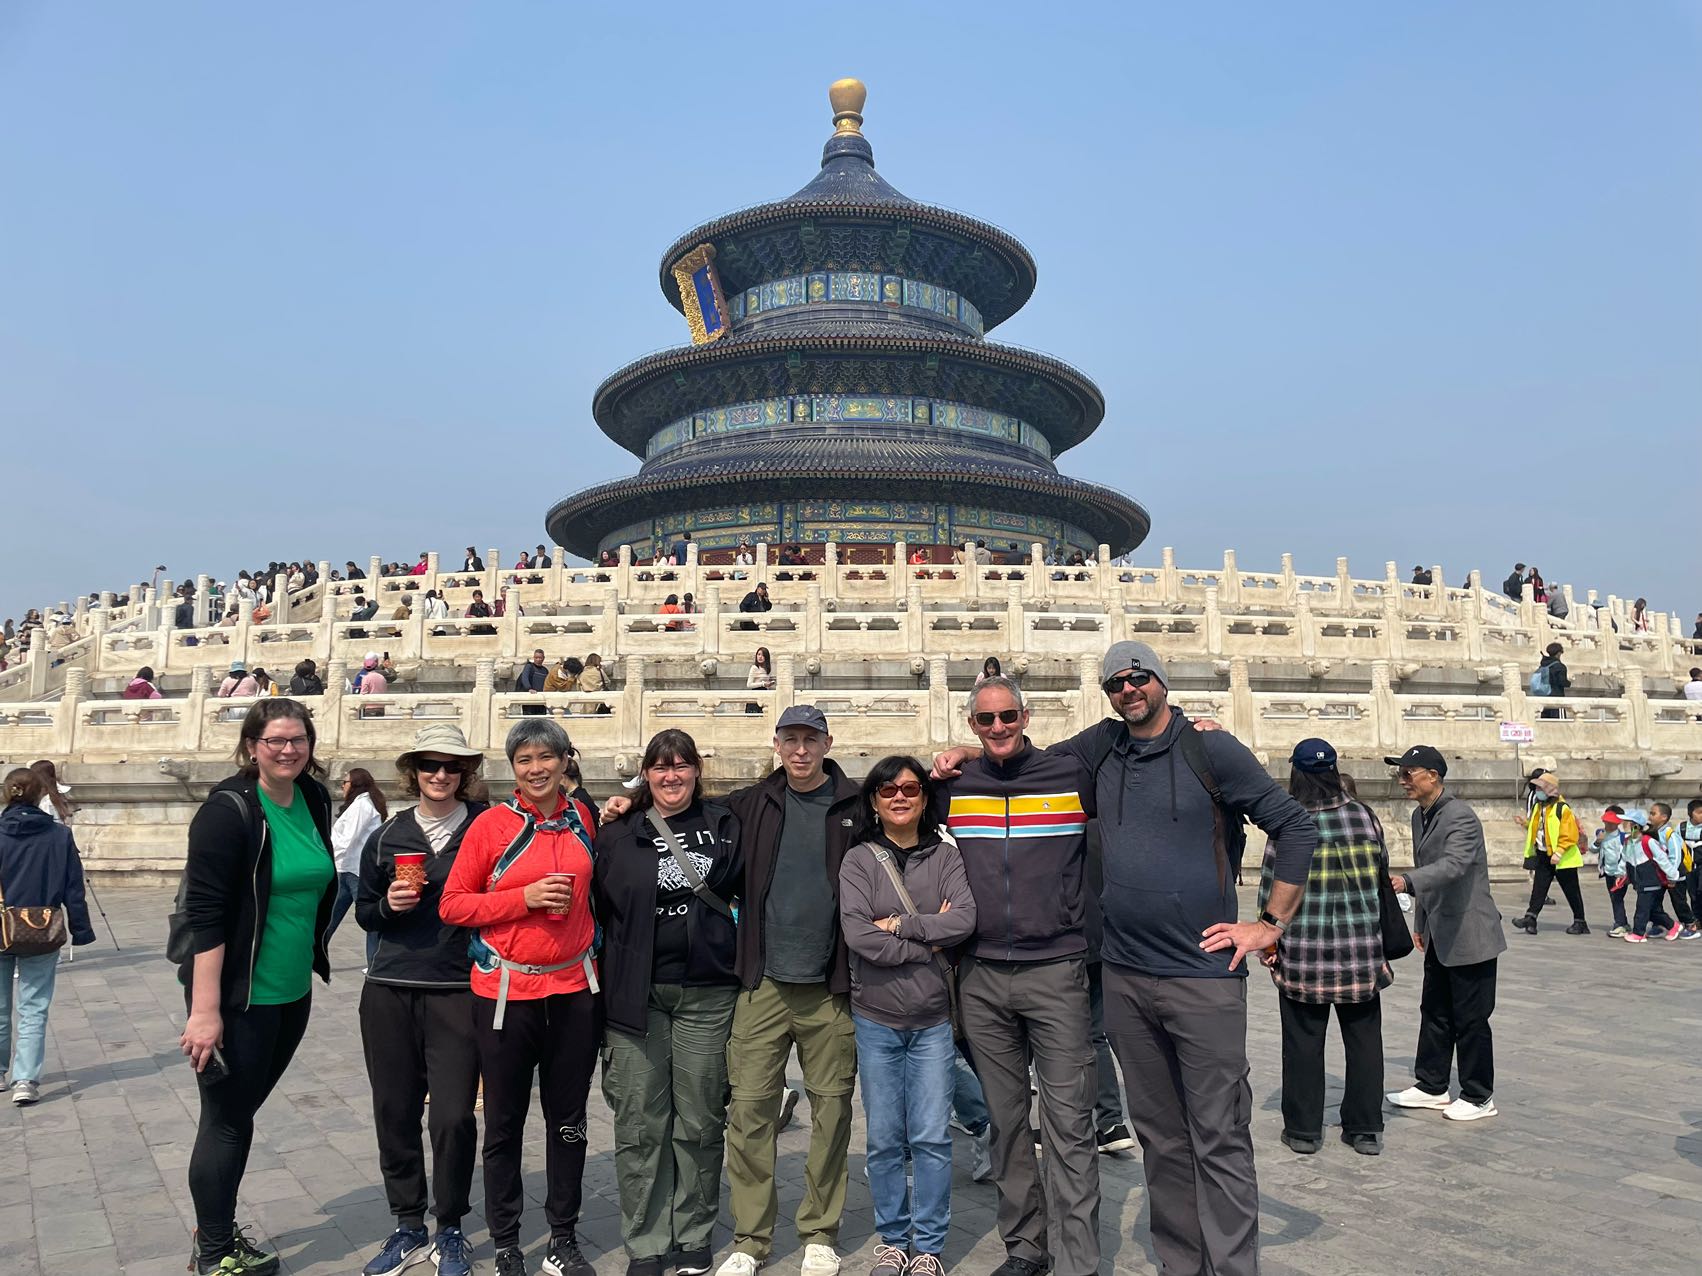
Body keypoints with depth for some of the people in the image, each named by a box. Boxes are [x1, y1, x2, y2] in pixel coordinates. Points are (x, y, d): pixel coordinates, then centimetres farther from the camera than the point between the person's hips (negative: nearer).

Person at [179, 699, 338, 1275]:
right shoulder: (229, 809, -17)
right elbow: (203, 913, -20)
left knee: (240, 1113, 20)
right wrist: (205, 1010, -23)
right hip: (239, 998, -6)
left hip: (293, 993, 6)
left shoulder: (314, 800, 3)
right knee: (226, 1120, 7)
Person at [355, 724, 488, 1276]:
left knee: (454, 1117, -3)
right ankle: (408, 1227, 29)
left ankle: (449, 1231, 19)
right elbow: (364, 913, 15)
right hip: (388, 992, 3)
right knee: (395, 1113, 10)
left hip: (457, 992, -3)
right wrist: (389, 905, -6)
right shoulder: (387, 836, 7)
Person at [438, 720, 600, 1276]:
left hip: (573, 989, 3)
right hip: (507, 991, -3)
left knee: (568, 1119, 13)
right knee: (505, 1124, 10)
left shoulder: (583, 818, 4)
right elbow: (452, 905, -7)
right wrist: (524, 898, -16)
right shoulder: (491, 825, -7)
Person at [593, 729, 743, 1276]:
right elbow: (600, 907, 4)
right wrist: (607, 982, 0)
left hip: (707, 994, 0)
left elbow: (750, 890, 12)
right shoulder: (618, 833, 4)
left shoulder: (723, 825, 5)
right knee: (640, 1124, 4)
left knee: (700, 1121, 8)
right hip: (636, 994, 0)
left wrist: (742, 955, 3)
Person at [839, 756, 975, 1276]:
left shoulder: (945, 857, 2)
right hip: (875, 1019, 0)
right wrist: (928, 943, -13)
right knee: (884, 1140, 9)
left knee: (932, 1138, 3)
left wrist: (898, 925, -14)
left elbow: (965, 920, -13)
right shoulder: (858, 861, -2)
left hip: (933, 1020, 0)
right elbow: (856, 935, -14)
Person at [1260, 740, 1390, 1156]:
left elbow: (1271, 888, -8)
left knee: (1303, 1041, 8)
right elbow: (1382, 872, 9)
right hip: (1362, 950, 3)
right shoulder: (1365, 816, -1)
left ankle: (1304, 1129, 16)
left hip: (1304, 951, -3)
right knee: (1363, 1038, 15)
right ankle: (1365, 1128, 23)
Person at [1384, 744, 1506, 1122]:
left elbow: (1453, 865, -35)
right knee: (1434, 1012, 15)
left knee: (1470, 1018, 2)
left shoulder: (1461, 817, -19)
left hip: (1469, 934, -9)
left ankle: (1478, 1097, 16)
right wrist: (1420, 923, 18)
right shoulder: (1419, 815, 9)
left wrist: (1406, 881, -49)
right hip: (1440, 935, 9)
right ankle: (1430, 1086, 25)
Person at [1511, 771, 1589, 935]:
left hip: (1562, 859, -7)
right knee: (1538, 888, 0)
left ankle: (1580, 922, 17)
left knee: (1571, 891, 5)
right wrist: (1527, 824, 5)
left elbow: (1570, 835, -20)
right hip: (1543, 856, 7)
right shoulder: (1538, 806, 9)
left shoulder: (1562, 808, -16)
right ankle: (1530, 918, -5)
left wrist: (1558, 853, -25)